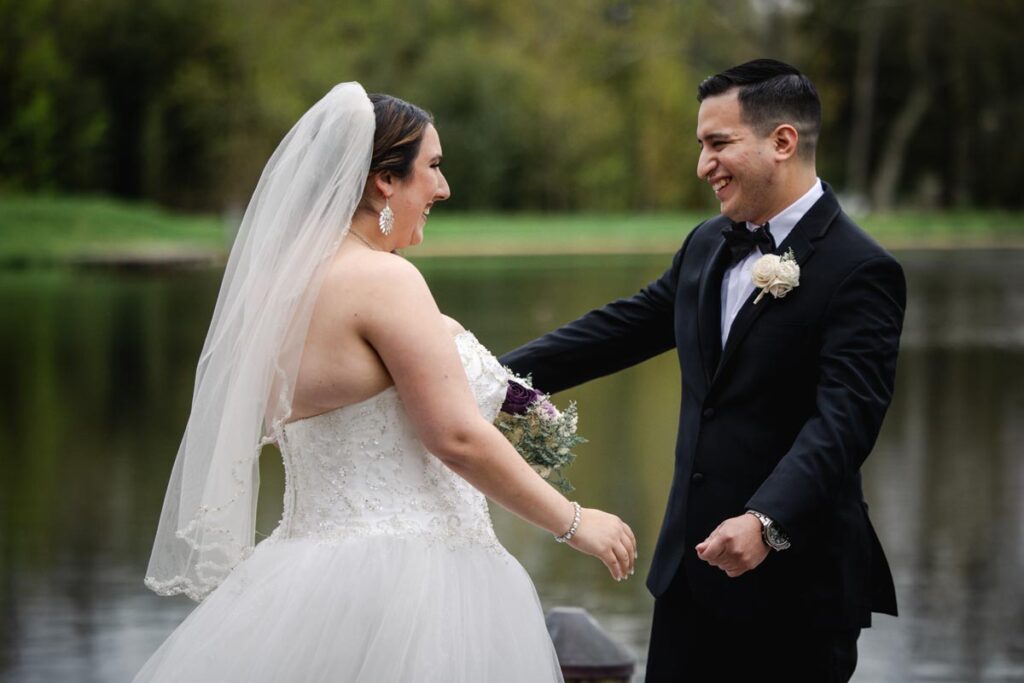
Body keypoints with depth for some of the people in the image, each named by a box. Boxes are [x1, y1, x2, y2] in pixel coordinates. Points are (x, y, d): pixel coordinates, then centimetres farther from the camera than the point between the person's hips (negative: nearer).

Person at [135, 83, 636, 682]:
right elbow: (458, 438, -18)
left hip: (317, 566, 9)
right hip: (398, 589, -9)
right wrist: (574, 522, -7)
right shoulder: (383, 279, -15)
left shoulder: (289, 278, 12)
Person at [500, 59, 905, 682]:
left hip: (795, 581, -7)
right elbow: (624, 326, 16)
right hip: (693, 561, 7)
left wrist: (768, 522, -37)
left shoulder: (860, 271, -15)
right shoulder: (708, 245, 9)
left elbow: (844, 418, -24)